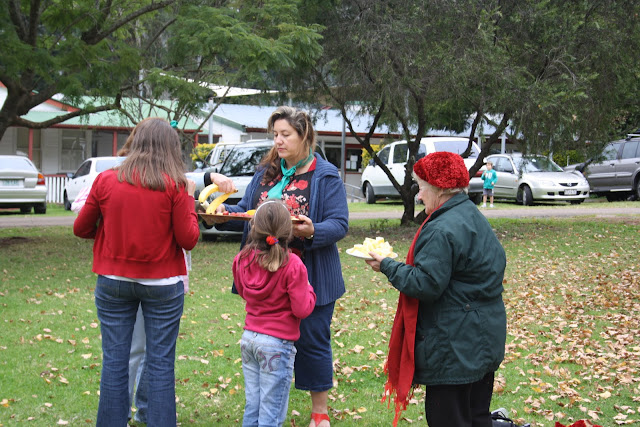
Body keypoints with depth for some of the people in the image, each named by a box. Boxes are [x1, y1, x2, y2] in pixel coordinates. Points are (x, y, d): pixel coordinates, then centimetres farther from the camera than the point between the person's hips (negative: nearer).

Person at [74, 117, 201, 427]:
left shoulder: (106, 180, -2)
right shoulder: (174, 185, -9)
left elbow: (81, 228, 7)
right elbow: (188, 239, -7)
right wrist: (189, 200, 5)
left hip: (113, 282, 2)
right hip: (162, 283, -2)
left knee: (114, 361, 9)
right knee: (160, 363, 6)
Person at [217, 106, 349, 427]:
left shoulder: (325, 175, -7)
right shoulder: (266, 172, 11)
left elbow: (339, 224, -12)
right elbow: (247, 208, 14)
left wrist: (312, 232, -31)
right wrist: (227, 211, -7)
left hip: (309, 278, -5)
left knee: (311, 341, 5)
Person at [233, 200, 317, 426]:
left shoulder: (242, 259, 0)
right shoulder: (292, 265, -17)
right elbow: (302, 310, -14)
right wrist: (308, 290, 3)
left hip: (249, 338, 6)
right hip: (277, 344, -6)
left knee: (252, 408, 14)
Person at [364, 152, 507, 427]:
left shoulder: (441, 230, -20)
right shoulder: (475, 219, 12)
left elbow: (426, 285, -22)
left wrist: (387, 267, -8)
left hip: (453, 346, -10)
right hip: (484, 340, 10)